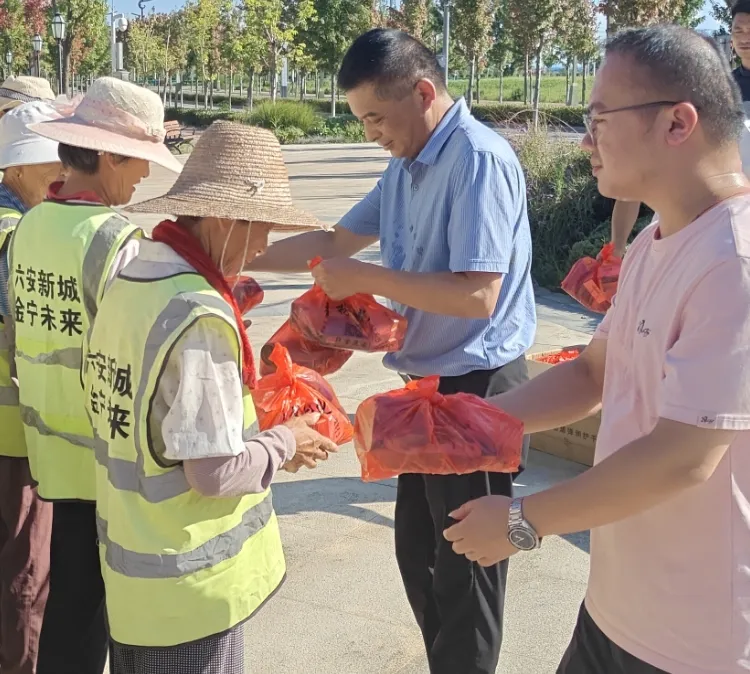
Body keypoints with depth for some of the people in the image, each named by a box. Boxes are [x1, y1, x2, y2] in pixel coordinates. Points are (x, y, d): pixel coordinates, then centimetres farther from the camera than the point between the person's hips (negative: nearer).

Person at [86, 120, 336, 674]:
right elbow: (214, 472, -23)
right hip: (188, 583, -8)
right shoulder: (198, 317, -26)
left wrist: (259, 435, 7)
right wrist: (284, 443, -7)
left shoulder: (130, 282, 0)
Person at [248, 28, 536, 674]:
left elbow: (478, 295, -27)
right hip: (428, 381, 9)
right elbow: (337, 240, 15)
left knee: (464, 565, 6)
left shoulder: (480, 159, -20)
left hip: (477, 386, -9)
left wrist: (366, 278, -21)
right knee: (417, 552, 20)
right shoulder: (405, 166, 6)